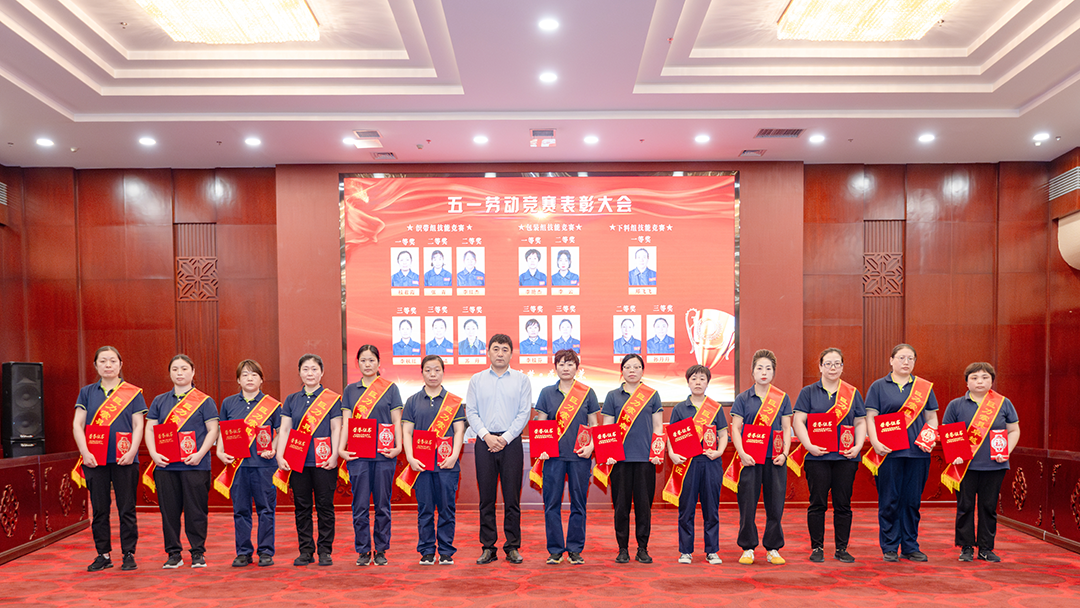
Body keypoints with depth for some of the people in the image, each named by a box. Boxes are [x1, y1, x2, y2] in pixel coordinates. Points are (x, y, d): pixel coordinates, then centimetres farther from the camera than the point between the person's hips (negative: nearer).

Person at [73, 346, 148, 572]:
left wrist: (132, 452, -13)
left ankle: (128, 554, 11)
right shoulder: (87, 392, 10)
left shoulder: (133, 392, 4)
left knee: (126, 509, 2)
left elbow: (138, 426, 0)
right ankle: (103, 555, 19)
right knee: (99, 509, 7)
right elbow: (77, 424, 5)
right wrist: (85, 452, -8)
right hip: (95, 459, 2)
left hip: (124, 459, -2)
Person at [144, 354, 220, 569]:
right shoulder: (159, 401, 13)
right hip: (165, 465, 3)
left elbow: (213, 431, -1)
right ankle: (173, 553, 19)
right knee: (169, 510, 7)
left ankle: (198, 553, 13)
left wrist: (199, 454, -14)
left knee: (196, 510, 1)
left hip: (195, 465, -3)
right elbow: (150, 430, 11)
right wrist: (154, 453, -6)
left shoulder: (204, 401, 2)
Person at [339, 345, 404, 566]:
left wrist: (398, 446, -10)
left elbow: (396, 421, 3)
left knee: (382, 504, 4)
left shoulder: (390, 388, 6)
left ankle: (381, 550, 15)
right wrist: (341, 448, -6)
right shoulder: (350, 390, 10)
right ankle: (363, 550, 14)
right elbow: (346, 422, 6)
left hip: (384, 454, -1)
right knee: (360, 505, 3)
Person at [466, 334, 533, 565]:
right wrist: (487, 436, -10)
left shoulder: (521, 380, 5)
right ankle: (488, 547, 13)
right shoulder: (477, 380, 9)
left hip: (511, 442, -1)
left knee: (512, 497, 2)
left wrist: (505, 438, -9)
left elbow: (524, 413, -1)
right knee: (486, 497, 4)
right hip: (485, 442, 1)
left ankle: (512, 547, 11)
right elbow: (471, 411, 4)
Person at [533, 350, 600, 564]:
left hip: (579, 456, 0)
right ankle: (555, 550, 14)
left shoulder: (587, 393, 6)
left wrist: (591, 446, -7)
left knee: (578, 504, 4)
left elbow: (594, 425, 9)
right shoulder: (547, 393, 7)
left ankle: (575, 550, 16)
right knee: (552, 503, 2)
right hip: (553, 456, 0)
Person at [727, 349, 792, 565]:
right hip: (750, 459, -1)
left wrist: (784, 452, -6)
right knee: (747, 505, 2)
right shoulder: (743, 398, 2)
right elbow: (735, 428, -1)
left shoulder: (782, 398, 7)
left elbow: (787, 428, 7)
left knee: (775, 505, 4)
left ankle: (773, 549, 18)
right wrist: (742, 453, -12)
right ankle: (748, 548, 14)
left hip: (775, 459, 1)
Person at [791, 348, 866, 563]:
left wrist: (858, 446, -4)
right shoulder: (808, 392, 5)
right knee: (817, 503, 1)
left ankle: (841, 548, 16)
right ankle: (817, 548, 12)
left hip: (845, 456, 2)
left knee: (843, 504, 5)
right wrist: (809, 445, -13)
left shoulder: (852, 393, 12)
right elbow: (798, 421, -1)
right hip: (817, 456, -2)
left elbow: (860, 422, 12)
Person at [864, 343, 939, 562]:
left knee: (912, 500, 8)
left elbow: (931, 418, 14)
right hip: (889, 452, -2)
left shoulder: (925, 387, 12)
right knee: (889, 501, 1)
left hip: (918, 452, 2)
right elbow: (870, 417, 1)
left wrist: (930, 439, -5)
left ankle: (910, 546, 19)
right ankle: (889, 547, 12)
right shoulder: (879, 386, 5)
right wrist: (876, 442, -13)